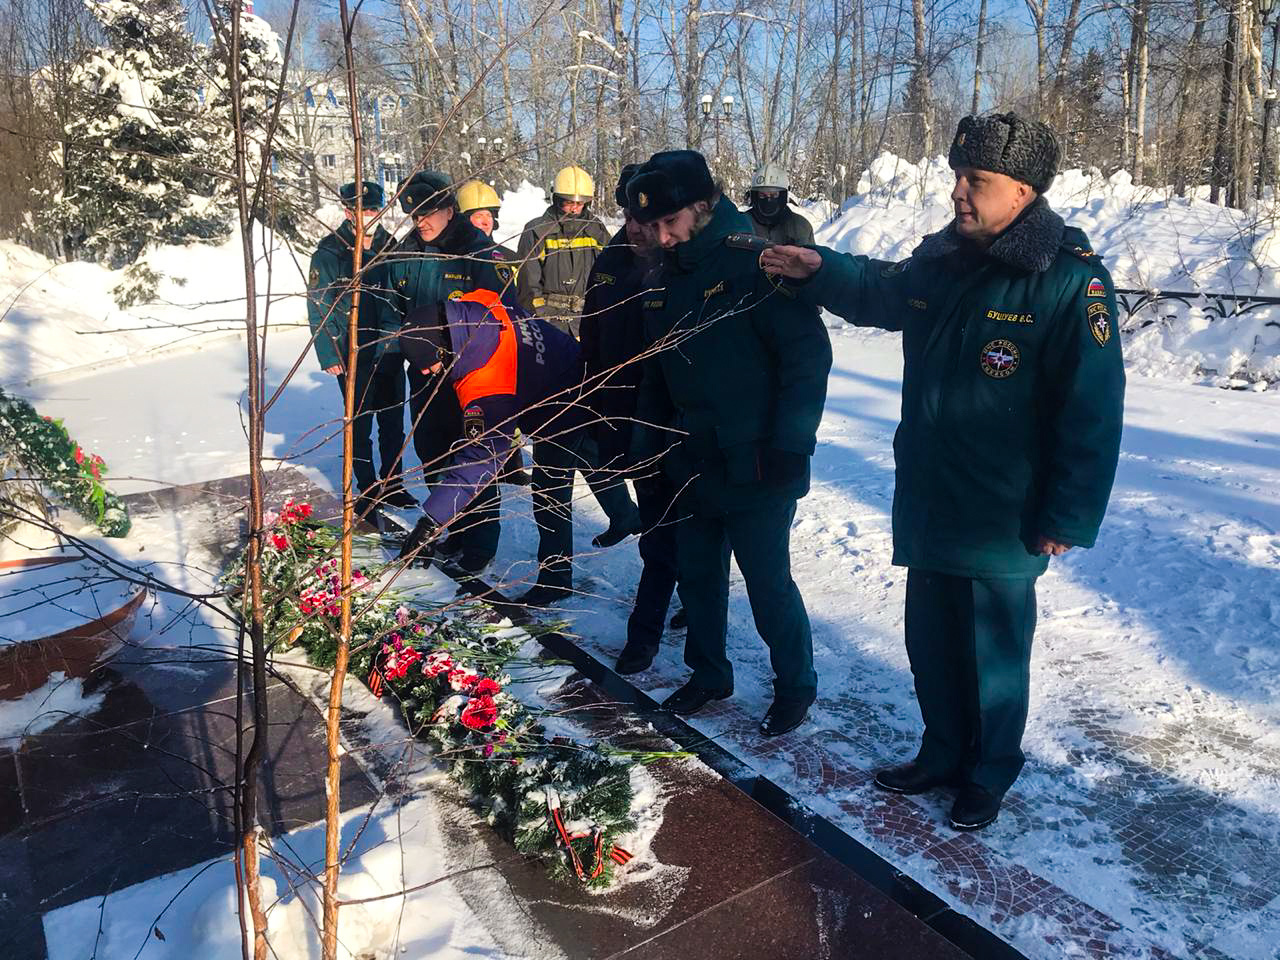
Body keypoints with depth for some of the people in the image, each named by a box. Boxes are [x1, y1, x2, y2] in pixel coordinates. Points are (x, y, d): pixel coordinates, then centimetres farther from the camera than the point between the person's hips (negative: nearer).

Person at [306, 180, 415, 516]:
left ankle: (392, 483, 30)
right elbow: (318, 306, -8)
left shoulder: (390, 246, 6)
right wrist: (328, 354, -13)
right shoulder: (330, 252, -7)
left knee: (394, 424, 14)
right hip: (353, 356, -4)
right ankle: (367, 491, 18)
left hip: (391, 350, 4)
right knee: (360, 427, 5)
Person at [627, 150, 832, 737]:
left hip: (756, 467, -7)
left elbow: (808, 354, -17)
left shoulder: (755, 263, -15)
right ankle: (709, 672, 36)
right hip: (693, 463, 7)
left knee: (768, 582, 4)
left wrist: (790, 446, -20)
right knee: (697, 572, 16)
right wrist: (646, 442, 12)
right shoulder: (663, 280, 8)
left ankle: (796, 685, 26)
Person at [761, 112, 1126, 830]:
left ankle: (989, 772, 34)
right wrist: (819, 271, 11)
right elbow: (883, 292, 26)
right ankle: (944, 753, 40)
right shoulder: (941, 259, 5)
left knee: (992, 651, 11)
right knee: (930, 641, 18)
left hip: (1002, 521, -6)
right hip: (927, 504, 6)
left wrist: (1068, 518, -16)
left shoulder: (1070, 280, -16)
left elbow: (1093, 410, -16)